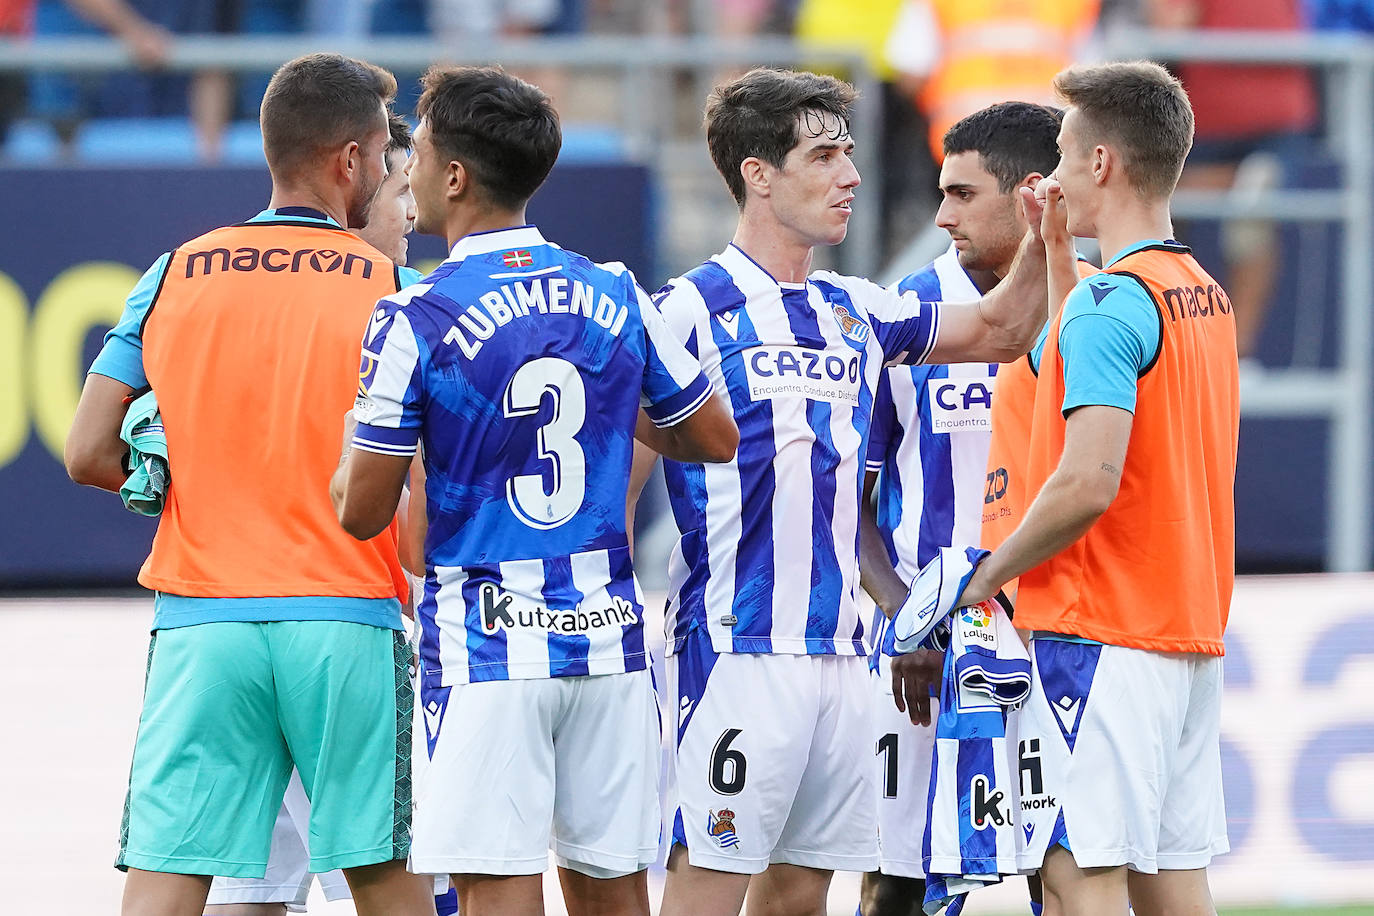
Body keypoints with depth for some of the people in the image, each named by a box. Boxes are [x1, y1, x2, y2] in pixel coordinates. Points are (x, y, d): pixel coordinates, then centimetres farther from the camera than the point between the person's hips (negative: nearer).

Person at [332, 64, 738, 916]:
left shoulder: (412, 321, -10)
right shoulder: (616, 296, 3)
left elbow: (363, 514, -8)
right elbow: (716, 439, 13)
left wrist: (344, 453, 14)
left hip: (486, 649, -5)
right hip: (608, 634, 5)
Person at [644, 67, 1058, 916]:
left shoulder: (854, 312, 15)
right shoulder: (692, 310, -6)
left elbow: (999, 330, 26)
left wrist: (1044, 240, 7)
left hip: (838, 648, 7)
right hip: (739, 648, -7)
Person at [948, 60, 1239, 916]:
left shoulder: (1109, 301, -15)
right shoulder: (1208, 297, 13)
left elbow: (1089, 483, -23)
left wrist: (988, 575, -10)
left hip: (1099, 630, -9)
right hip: (1191, 624, 9)